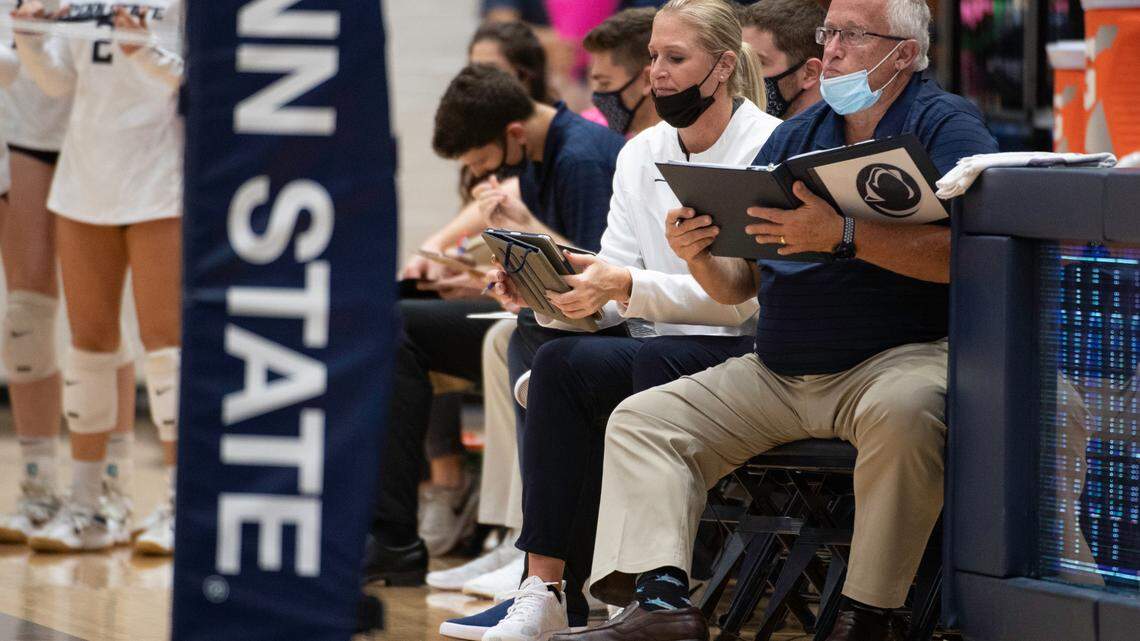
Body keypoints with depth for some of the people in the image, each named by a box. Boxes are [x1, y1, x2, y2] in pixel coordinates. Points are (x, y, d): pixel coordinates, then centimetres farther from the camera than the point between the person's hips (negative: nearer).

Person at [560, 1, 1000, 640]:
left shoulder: (944, 124, -2)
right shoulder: (791, 138, 18)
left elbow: (966, 249, -20)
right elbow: (739, 286, 16)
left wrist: (843, 237, -27)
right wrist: (699, 255, -7)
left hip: (899, 356, -7)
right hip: (777, 370, 7)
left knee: (903, 413, -39)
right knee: (640, 420, -3)